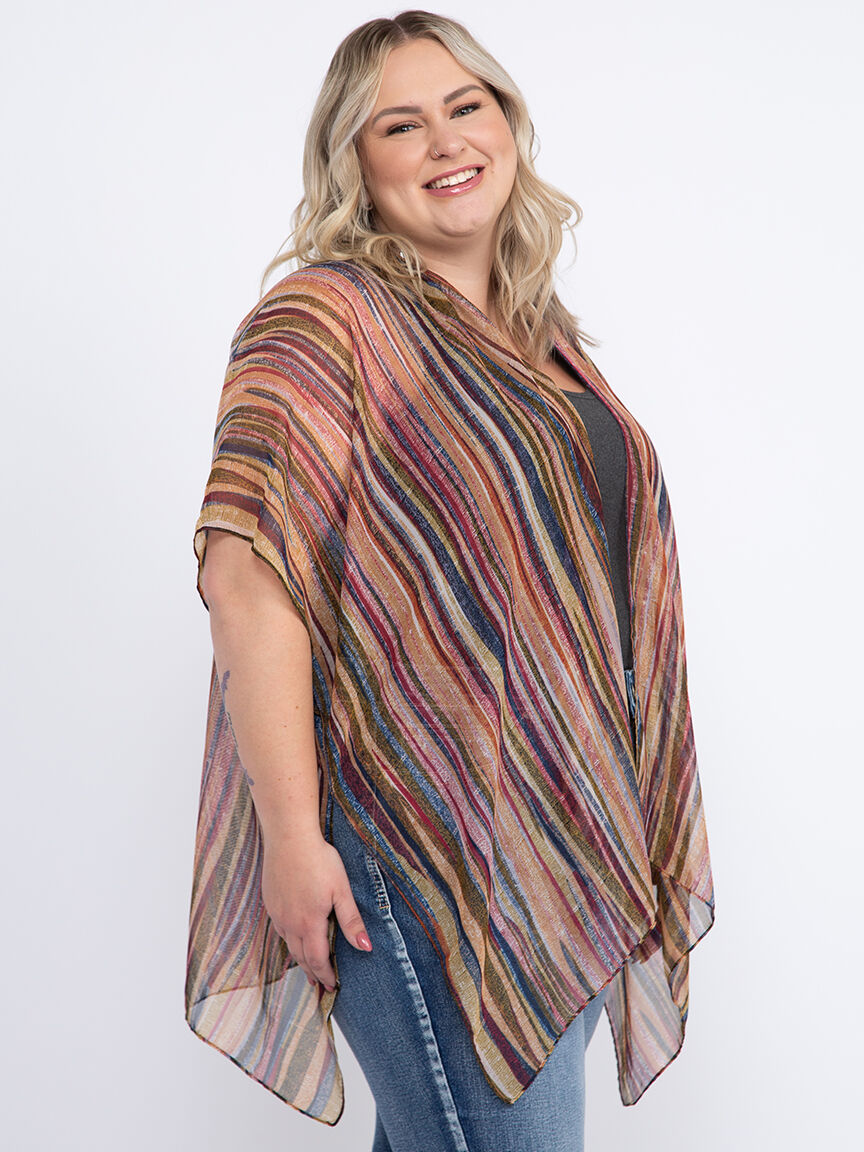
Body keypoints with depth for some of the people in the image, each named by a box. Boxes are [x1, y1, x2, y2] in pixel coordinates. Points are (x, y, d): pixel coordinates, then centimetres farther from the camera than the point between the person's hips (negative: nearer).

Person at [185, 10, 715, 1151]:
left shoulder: (541, 333, 14)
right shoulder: (322, 317, -9)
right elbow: (248, 575, -18)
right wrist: (294, 837, -22)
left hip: (575, 831, 7)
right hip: (424, 839, -7)